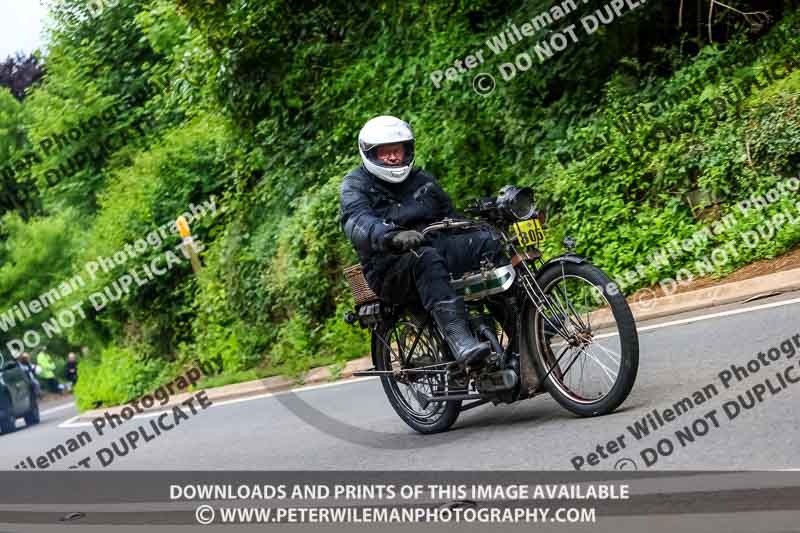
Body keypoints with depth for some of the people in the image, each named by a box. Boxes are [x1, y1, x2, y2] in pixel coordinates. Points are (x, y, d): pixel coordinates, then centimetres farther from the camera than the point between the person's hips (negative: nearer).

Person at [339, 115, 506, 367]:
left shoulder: (422, 179, 20)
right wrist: (393, 236, -43)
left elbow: (449, 214, 25)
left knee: (486, 242, -17)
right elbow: (356, 222, -22)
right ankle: (458, 339, -55)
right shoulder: (355, 185, 0)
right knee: (426, 259, -38)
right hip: (390, 269, -6)